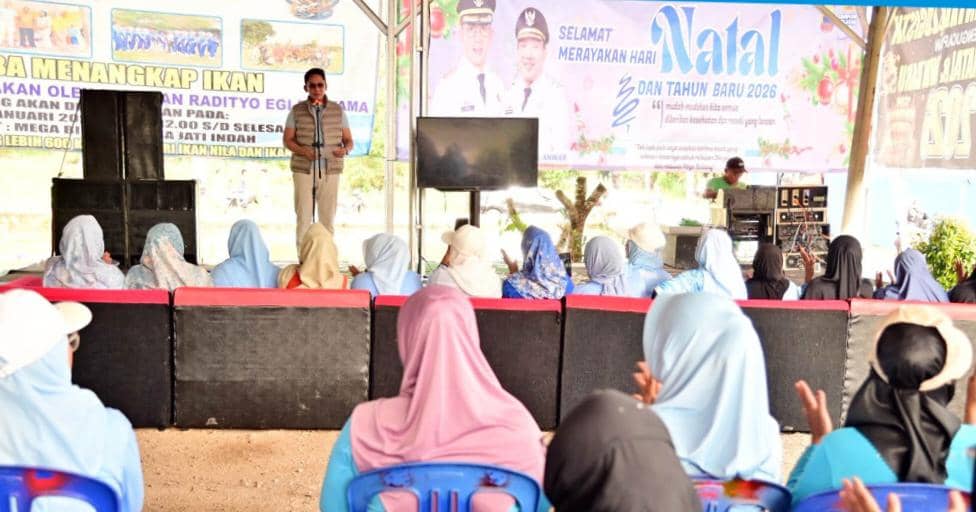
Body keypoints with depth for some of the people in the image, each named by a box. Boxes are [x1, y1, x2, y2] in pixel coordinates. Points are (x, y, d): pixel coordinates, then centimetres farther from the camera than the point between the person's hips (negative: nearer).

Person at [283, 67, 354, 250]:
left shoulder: (338, 110, 6)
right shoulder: (296, 111, 4)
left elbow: (348, 140, 7)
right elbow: (287, 140, 4)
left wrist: (345, 149, -17)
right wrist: (303, 150, -16)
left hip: (330, 171, 1)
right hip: (303, 170, -1)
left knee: (328, 217, 5)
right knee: (303, 216, 1)